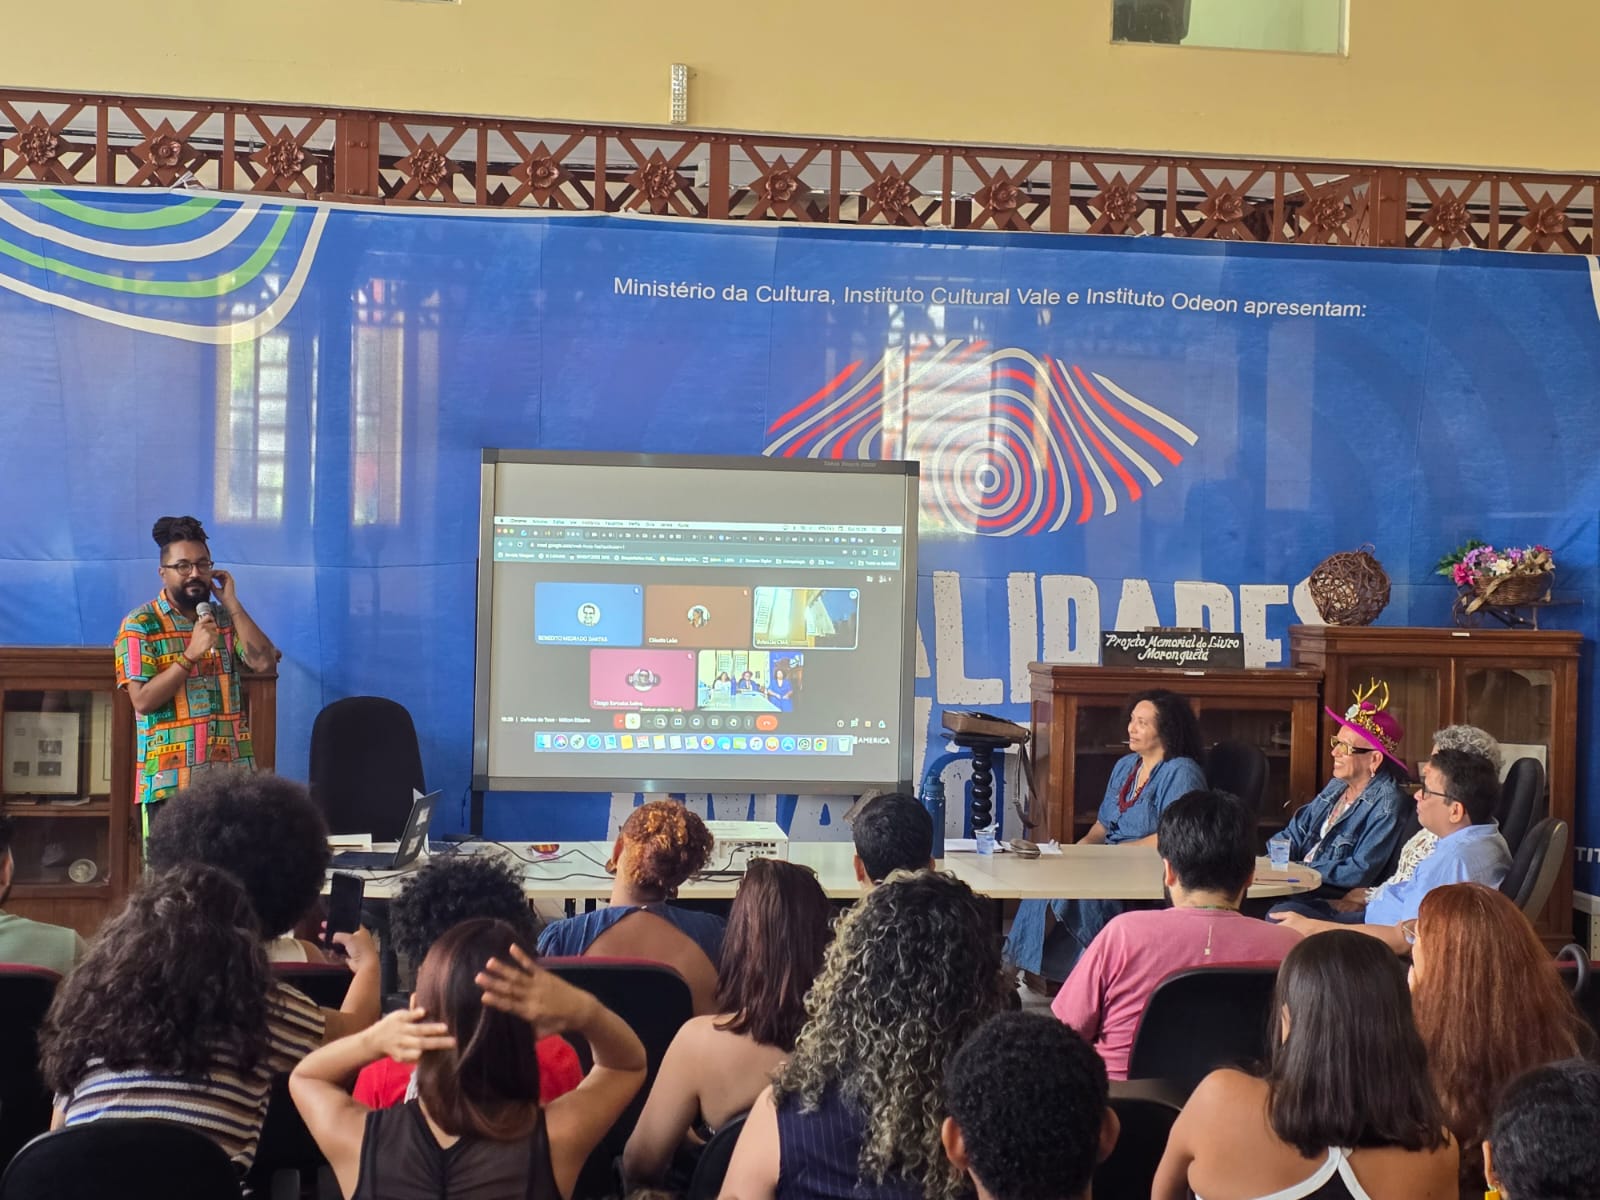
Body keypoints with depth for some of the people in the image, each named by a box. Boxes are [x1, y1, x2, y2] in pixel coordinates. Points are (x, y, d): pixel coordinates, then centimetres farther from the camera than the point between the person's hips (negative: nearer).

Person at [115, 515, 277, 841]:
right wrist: (191, 654, -18)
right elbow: (142, 700, -10)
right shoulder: (140, 624, -1)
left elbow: (264, 662, -4)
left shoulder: (227, 618, 13)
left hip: (232, 776, 4)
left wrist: (231, 603, -3)